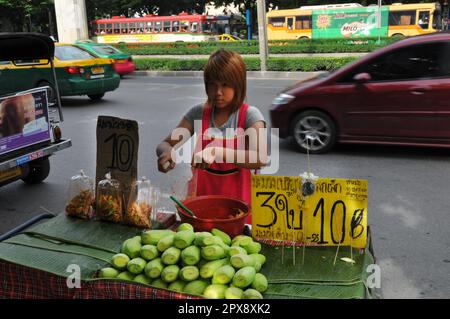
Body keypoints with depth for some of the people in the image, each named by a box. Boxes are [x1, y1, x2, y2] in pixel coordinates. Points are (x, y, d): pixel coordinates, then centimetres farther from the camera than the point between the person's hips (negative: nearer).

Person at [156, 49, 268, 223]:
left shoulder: (250, 115, -6)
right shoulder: (198, 113, 3)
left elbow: (260, 158, -20)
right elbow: (164, 145, 2)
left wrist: (217, 152, -32)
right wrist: (167, 153, -21)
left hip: (237, 202, -2)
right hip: (202, 199, 2)